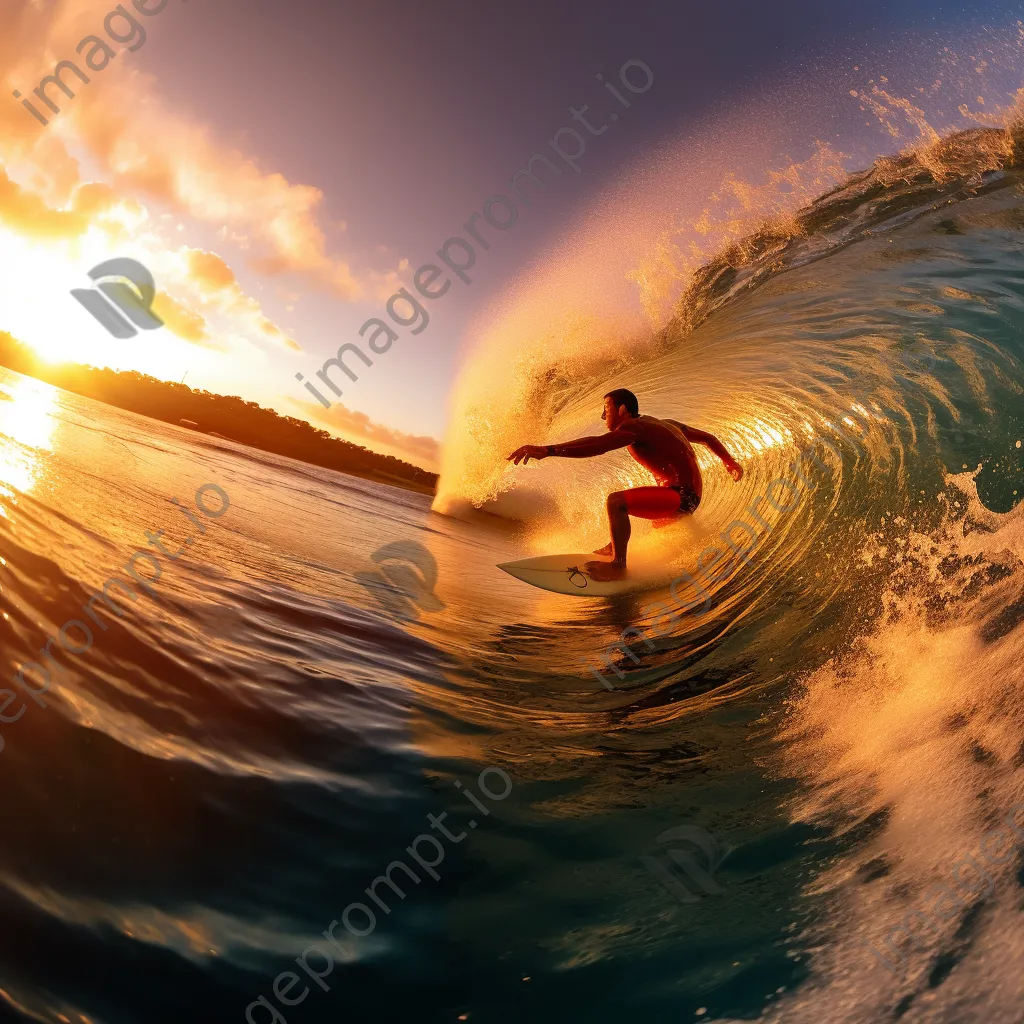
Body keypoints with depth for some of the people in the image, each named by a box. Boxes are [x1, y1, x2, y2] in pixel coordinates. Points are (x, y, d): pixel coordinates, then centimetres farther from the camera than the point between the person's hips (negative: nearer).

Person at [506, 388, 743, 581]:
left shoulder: (634, 426, -12)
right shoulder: (666, 424, 17)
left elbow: (597, 444, -30)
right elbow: (708, 438, 26)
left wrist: (548, 450, -38)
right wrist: (729, 461, 44)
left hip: (680, 497, -11)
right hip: (688, 497, 11)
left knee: (616, 501, -26)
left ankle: (618, 565, -21)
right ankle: (617, 545, 39)